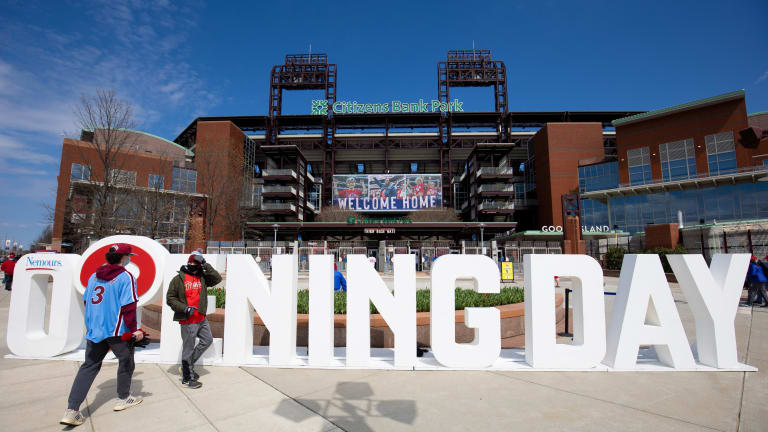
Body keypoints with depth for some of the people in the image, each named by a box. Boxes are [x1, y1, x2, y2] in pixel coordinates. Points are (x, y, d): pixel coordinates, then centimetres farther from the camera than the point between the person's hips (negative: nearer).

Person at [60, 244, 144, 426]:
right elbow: (129, 307, -19)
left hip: (93, 330, 6)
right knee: (126, 362, 14)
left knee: (89, 366, 12)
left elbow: (86, 301, 15)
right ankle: (123, 399, 29)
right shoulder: (126, 277, -15)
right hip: (118, 330, -6)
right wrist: (134, 329, -12)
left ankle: (72, 411, 5)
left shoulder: (94, 276, 8)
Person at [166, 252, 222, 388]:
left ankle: (187, 366, 29)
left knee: (207, 340, 16)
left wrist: (206, 265, -12)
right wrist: (184, 308, -18)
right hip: (187, 320, -6)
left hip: (201, 319, 7)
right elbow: (170, 298, -7)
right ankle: (187, 378, 19)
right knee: (188, 348, 4)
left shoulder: (202, 277, 5)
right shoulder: (179, 278, -8)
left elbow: (217, 278, -7)